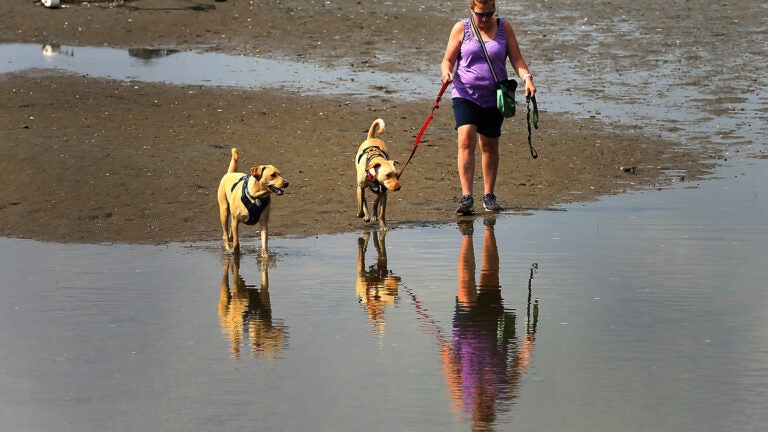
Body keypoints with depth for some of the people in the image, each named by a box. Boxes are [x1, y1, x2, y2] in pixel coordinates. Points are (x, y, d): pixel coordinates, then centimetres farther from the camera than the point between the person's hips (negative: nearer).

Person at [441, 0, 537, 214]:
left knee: (489, 146, 11)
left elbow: (516, 59, 4)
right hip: (465, 94, -2)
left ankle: (489, 196, 25)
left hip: (494, 98, 2)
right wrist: (446, 72, -19)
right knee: (466, 140, -19)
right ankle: (466, 197, -21)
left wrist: (527, 77, -14)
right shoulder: (461, 28, 1)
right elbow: (448, 60, 3)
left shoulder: (504, 28, 5)